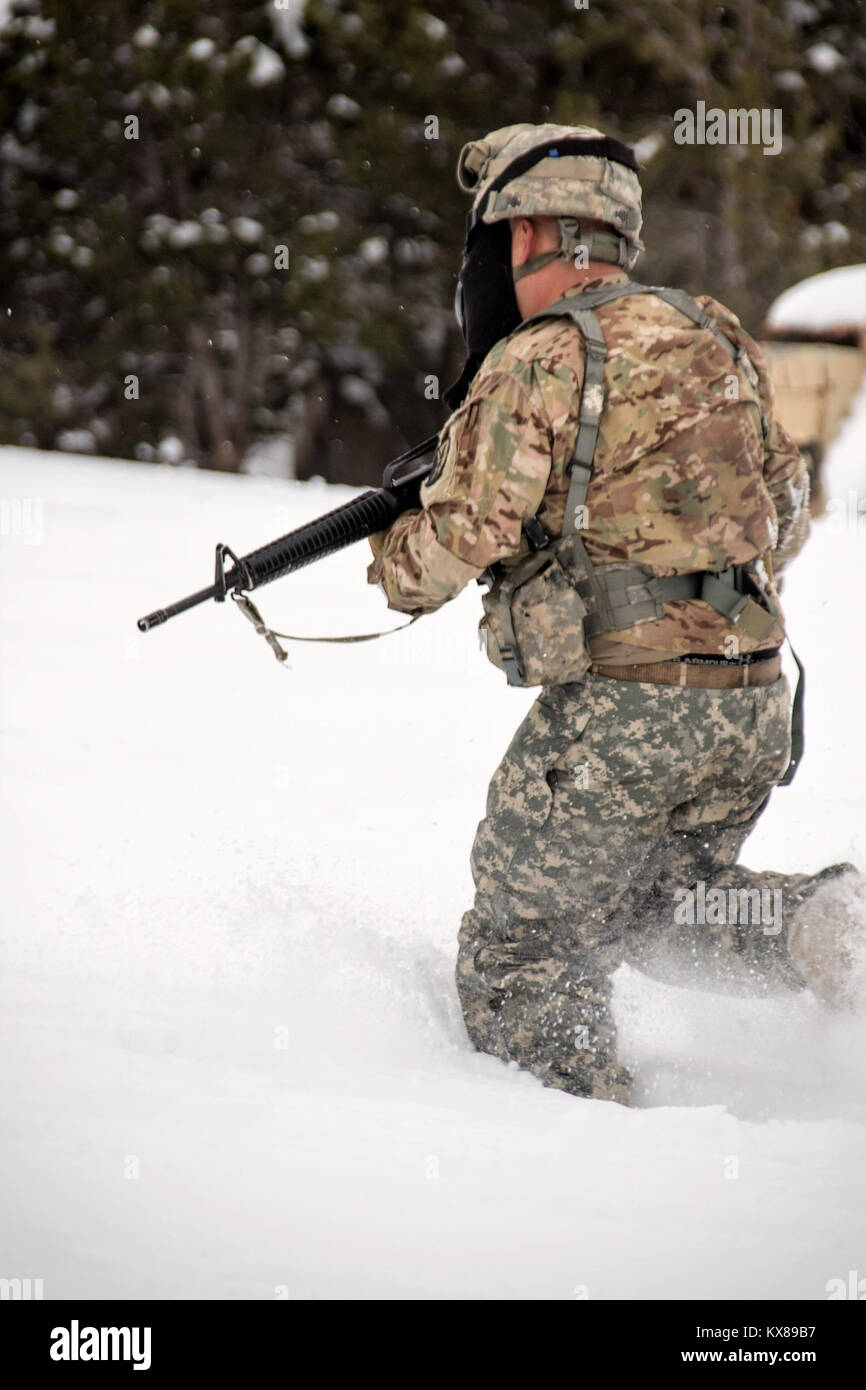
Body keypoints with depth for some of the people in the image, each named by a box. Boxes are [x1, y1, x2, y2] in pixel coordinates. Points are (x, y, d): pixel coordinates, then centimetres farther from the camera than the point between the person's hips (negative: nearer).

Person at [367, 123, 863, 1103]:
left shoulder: (539, 358, -9)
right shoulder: (718, 339, 15)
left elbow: (469, 531, -14)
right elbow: (785, 514, 21)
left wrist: (395, 568, 7)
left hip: (620, 710, -7)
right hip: (757, 706, 7)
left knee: (519, 964, 7)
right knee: (647, 908, 26)